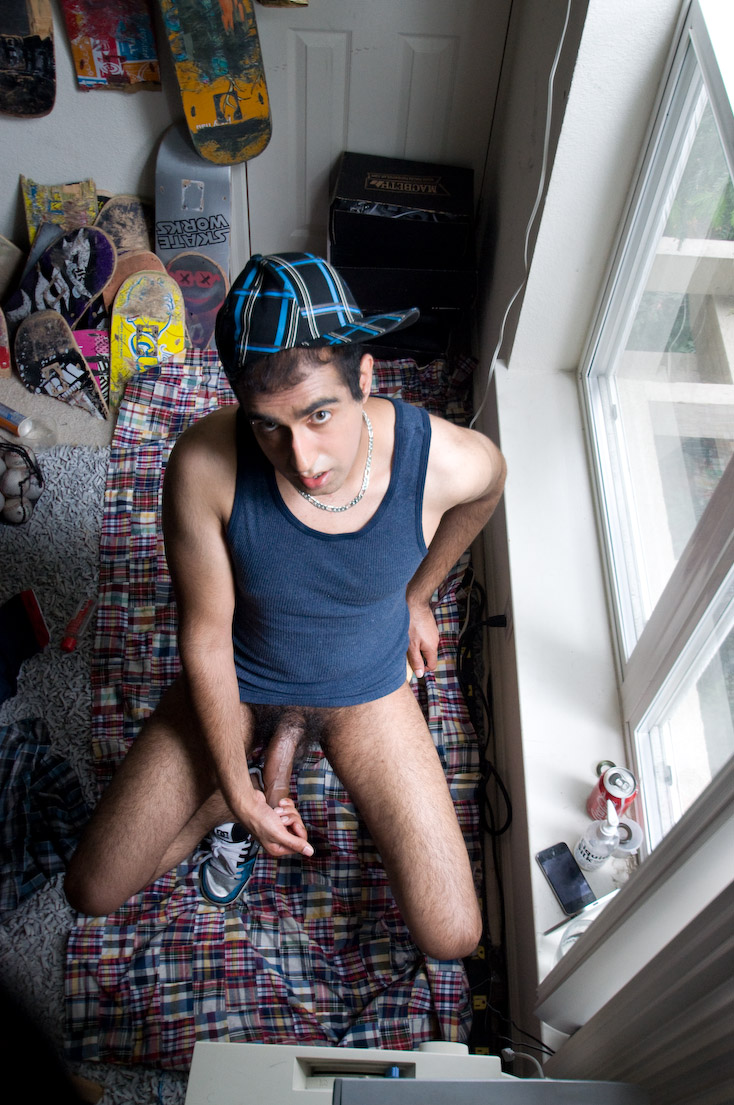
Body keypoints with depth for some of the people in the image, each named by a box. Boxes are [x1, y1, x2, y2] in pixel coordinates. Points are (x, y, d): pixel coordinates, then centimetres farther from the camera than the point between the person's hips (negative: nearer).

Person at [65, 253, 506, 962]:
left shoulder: (450, 462, -31)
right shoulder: (206, 464, -32)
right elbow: (204, 637, -19)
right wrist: (237, 793, -10)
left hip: (365, 688, 1)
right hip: (234, 681, 0)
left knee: (451, 939, 0)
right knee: (93, 892, 2)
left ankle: (293, 739, 16)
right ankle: (245, 792, 26)